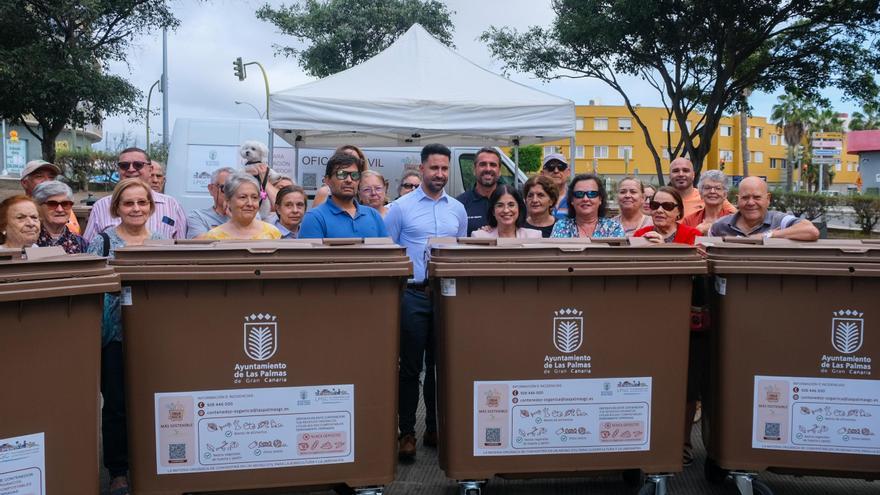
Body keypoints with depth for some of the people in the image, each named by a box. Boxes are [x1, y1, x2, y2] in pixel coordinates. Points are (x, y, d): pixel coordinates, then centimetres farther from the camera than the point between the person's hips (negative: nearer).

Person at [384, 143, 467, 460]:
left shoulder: (458, 209, 12)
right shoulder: (401, 207, 1)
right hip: (413, 295, -3)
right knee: (411, 367, 1)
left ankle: (435, 429, 21)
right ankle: (406, 432, 11)